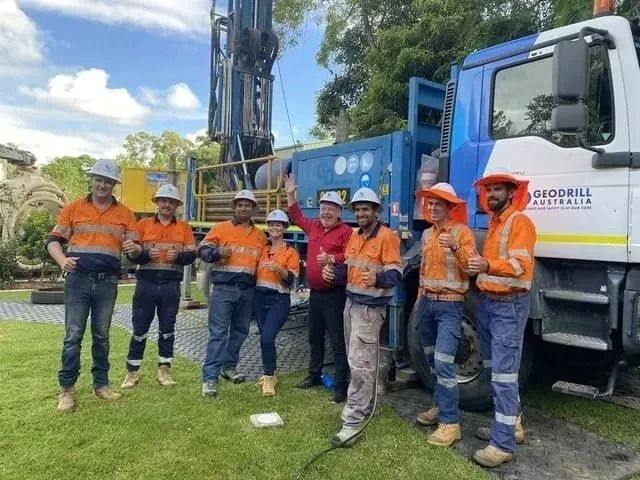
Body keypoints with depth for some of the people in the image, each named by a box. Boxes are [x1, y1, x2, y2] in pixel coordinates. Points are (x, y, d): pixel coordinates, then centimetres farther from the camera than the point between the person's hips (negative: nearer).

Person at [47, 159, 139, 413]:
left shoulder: (124, 213, 6)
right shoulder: (74, 208, 4)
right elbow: (53, 240, 4)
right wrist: (62, 260, -16)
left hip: (107, 283, 1)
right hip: (78, 280, -1)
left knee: (102, 336, 12)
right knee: (73, 336, 0)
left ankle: (101, 384, 22)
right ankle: (67, 389, 11)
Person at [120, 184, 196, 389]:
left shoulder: (184, 227, 9)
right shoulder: (143, 224, 7)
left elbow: (191, 255, 3)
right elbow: (132, 254, 3)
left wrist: (179, 256, -16)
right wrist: (145, 254, -16)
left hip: (171, 284, 1)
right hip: (146, 282, 0)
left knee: (167, 329, 9)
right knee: (140, 328, 4)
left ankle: (164, 369, 19)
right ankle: (132, 372, 15)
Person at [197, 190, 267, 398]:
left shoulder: (260, 236, 13)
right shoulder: (220, 228, 1)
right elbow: (202, 250, -1)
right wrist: (217, 252, -20)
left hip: (247, 290, 5)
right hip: (223, 288, -5)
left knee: (240, 331, 14)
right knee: (218, 332, -8)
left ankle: (229, 367, 31)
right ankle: (210, 377, -7)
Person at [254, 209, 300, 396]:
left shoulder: (291, 252, -3)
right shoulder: (263, 249, 11)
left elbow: (291, 279, -12)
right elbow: (256, 271, 18)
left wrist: (278, 268, -26)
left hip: (279, 299, -5)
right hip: (260, 297, 5)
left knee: (267, 338, -17)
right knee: (265, 338, 12)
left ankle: (268, 377, -2)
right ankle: (270, 374, 28)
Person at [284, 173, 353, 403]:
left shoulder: (346, 231, -11)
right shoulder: (314, 227, 12)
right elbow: (297, 217, 29)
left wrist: (332, 259, -35)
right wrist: (290, 195, 25)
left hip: (334, 295, -8)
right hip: (315, 293, 8)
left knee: (338, 341, -3)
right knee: (315, 337, 19)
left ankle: (341, 385, 4)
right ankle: (314, 375, 34)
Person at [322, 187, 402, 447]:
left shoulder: (387, 236, -12)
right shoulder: (355, 235, 14)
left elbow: (395, 274, -17)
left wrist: (377, 279, -38)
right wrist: (333, 272, -4)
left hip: (370, 307, -8)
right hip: (351, 303, 8)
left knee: (360, 364, -8)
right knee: (358, 360, 16)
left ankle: (353, 422, -3)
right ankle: (366, 403, 32)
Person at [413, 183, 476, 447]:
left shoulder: (462, 231, -8)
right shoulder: (427, 234, 13)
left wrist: (456, 248, -32)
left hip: (450, 305, -7)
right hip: (428, 303, 7)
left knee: (443, 363, -13)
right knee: (433, 362, 15)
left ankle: (450, 423, -6)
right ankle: (440, 406, 30)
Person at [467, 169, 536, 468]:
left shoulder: (519, 221, -10)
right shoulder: (494, 222, 18)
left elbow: (520, 265, -23)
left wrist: (487, 266, -39)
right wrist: (477, 267, 7)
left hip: (509, 305, -9)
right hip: (487, 301, 9)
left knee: (503, 373, -8)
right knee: (493, 370, 15)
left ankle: (503, 444, -1)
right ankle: (511, 425, 30)